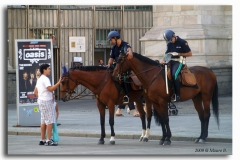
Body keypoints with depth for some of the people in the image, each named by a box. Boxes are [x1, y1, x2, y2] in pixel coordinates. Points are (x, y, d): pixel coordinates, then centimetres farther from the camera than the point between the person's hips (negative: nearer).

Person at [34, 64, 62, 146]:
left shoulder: (39, 79, 16)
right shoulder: (45, 79, -15)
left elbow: (35, 91, 21)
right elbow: (51, 89, -27)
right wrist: (59, 82, -29)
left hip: (41, 101, 10)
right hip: (47, 101, -10)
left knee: (44, 121, 13)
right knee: (50, 121, -7)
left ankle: (42, 140, 15)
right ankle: (49, 140, -8)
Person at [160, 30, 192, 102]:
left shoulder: (182, 42, -7)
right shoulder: (169, 44, 11)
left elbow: (190, 54, -4)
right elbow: (167, 54, 11)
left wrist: (178, 54, -13)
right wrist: (164, 60, -12)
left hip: (179, 61, -7)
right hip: (171, 61, 7)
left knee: (174, 74, -31)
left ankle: (177, 95, -25)